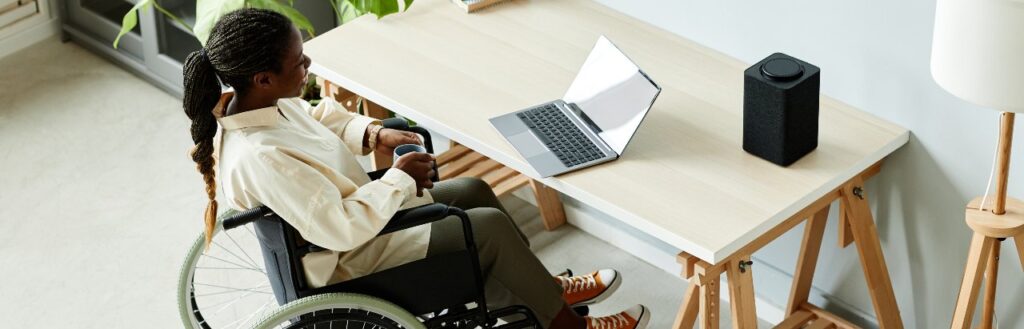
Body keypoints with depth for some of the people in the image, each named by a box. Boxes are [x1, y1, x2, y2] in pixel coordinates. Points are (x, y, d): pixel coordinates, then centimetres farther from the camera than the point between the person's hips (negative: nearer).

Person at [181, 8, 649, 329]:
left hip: (356, 214, 10)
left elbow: (317, 117, 11)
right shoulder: (260, 160, -39)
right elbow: (342, 229, -35)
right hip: (348, 263, -9)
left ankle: (541, 289, 34)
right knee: (489, 227, -6)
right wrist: (400, 176, -22)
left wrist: (375, 134, -4)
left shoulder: (251, 103, -11)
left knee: (473, 191, 16)